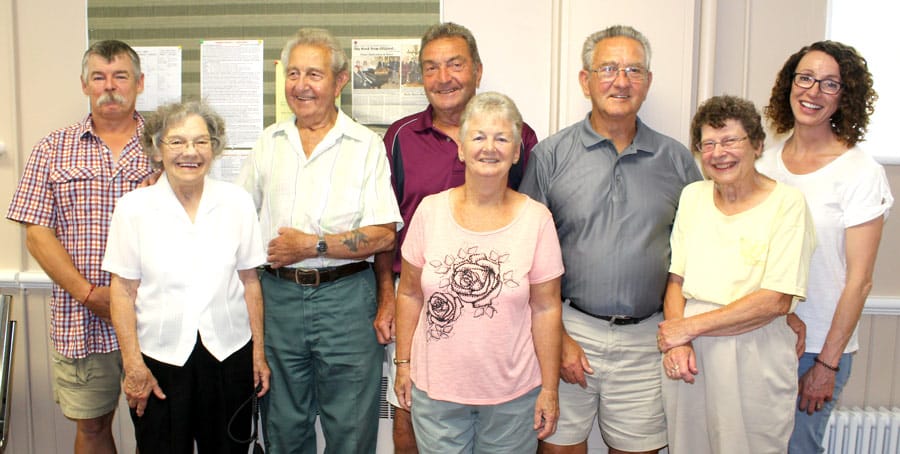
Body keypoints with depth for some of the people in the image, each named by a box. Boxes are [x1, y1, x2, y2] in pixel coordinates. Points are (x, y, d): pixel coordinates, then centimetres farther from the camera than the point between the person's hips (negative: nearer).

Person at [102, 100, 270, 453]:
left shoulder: (237, 202, 1)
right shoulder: (134, 207, -3)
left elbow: (249, 281, 5)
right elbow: (123, 291, -1)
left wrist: (259, 352, 6)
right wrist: (133, 365, -4)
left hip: (229, 355, 1)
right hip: (159, 357, -1)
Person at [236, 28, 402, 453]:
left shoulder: (366, 146, -4)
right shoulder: (269, 141, 9)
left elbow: (383, 235, -11)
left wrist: (313, 245, -14)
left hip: (344, 296, -3)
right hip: (277, 294, 4)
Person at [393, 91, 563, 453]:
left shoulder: (537, 219, -6)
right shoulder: (430, 210, -3)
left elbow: (546, 308, -4)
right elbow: (409, 294, 4)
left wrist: (549, 388, -3)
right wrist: (403, 363, 5)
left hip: (513, 393, -1)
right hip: (435, 386, 1)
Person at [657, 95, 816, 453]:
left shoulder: (786, 202, -7)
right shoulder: (693, 196, 7)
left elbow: (777, 301, -15)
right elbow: (676, 279, 6)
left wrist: (690, 326, -14)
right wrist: (677, 343, -10)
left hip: (756, 360, -4)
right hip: (689, 357, 4)